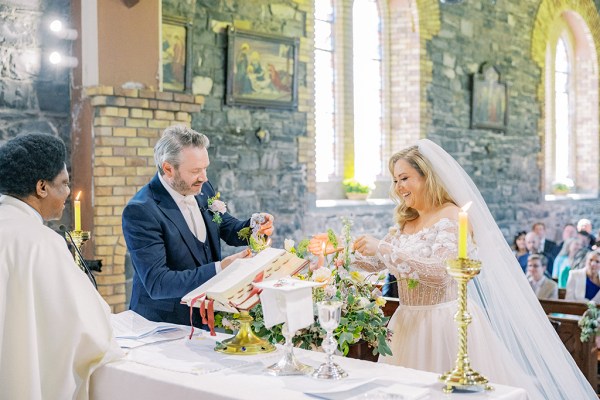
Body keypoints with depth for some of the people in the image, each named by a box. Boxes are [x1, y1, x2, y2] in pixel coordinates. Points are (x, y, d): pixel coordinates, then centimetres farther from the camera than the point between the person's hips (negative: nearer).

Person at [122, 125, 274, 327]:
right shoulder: (140, 211, -18)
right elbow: (156, 283, -23)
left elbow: (228, 230, 17)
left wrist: (254, 225, -6)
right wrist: (220, 269, -31)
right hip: (164, 323, -6)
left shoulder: (203, 189, 2)